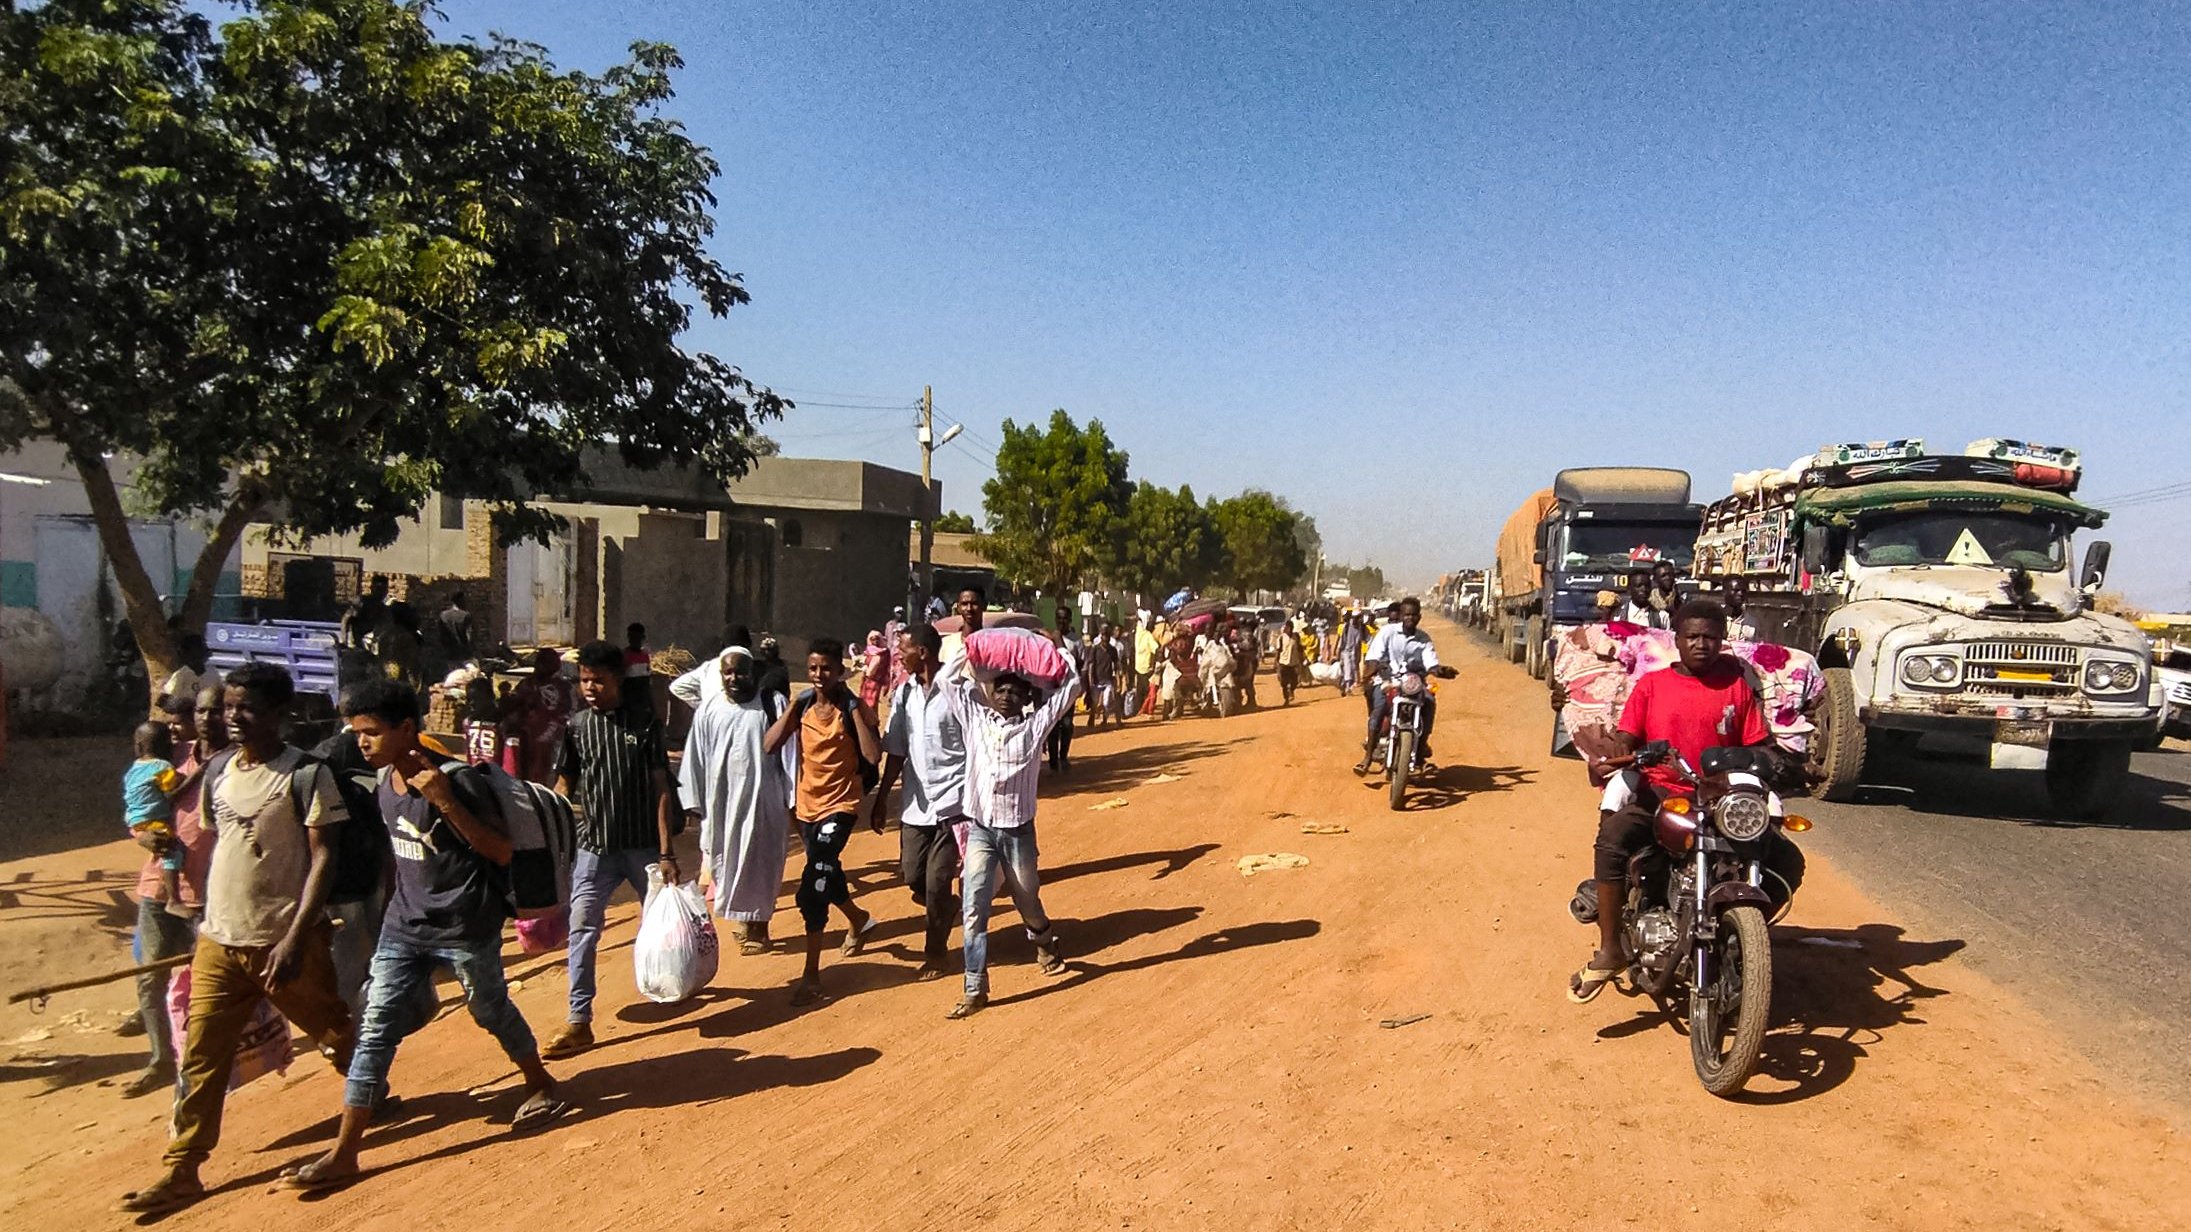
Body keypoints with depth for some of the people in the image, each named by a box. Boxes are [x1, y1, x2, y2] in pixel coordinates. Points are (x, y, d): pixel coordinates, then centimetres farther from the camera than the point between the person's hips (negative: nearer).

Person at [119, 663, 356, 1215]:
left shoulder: (305, 774, -13)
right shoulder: (218, 770, 7)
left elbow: (323, 858, -16)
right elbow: (218, 844, 17)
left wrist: (296, 938, -22)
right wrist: (207, 918, 16)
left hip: (283, 940, -5)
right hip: (219, 941, 6)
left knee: (335, 1034, 11)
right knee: (201, 1055, 6)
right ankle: (182, 1171, 15)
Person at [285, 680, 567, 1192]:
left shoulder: (457, 780, -20)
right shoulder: (382, 786, 2)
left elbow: (501, 852, -21)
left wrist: (447, 802, -30)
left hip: (466, 926, -6)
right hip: (404, 927, 6)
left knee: (493, 1012, 11)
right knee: (375, 1030, 3)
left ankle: (541, 1086, 36)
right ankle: (343, 1153, 9)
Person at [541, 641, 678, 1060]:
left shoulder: (645, 725, -5)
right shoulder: (576, 727, 1)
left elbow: (661, 790, -6)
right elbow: (564, 782, 9)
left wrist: (665, 854, -10)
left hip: (643, 845, -1)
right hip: (595, 847, 1)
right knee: (581, 928, -6)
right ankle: (579, 1021, 1)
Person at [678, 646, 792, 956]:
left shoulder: (772, 705, -4)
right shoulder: (708, 710, 4)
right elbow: (695, 758, 6)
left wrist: (792, 800, -6)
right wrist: (694, 803, 5)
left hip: (763, 801, -2)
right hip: (722, 802, 3)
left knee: (759, 864, 4)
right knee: (728, 863, 9)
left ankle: (757, 923, 17)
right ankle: (743, 920, 25)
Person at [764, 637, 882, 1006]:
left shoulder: (854, 707, -12)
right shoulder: (802, 706, 1)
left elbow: (873, 756, -25)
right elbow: (770, 745, -10)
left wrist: (855, 710, -23)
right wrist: (794, 706, -12)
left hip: (839, 805, -6)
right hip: (807, 804, 6)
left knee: (814, 886, -17)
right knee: (826, 875, 23)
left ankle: (812, 974, -8)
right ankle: (858, 919, 54)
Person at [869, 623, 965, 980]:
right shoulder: (904, 693, 7)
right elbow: (896, 751, 12)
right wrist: (881, 798, 13)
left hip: (950, 801, -6)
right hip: (915, 802, 6)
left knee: (937, 882, -3)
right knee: (913, 877, 9)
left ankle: (935, 953, 17)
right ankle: (949, 910, 39)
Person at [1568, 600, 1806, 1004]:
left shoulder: (1737, 686, 13)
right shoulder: (1651, 685, 10)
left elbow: (1757, 746, 10)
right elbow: (1626, 739, 3)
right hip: (1659, 793, -2)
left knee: (1787, 861, -17)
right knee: (1613, 837, -32)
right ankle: (1610, 950, -26)